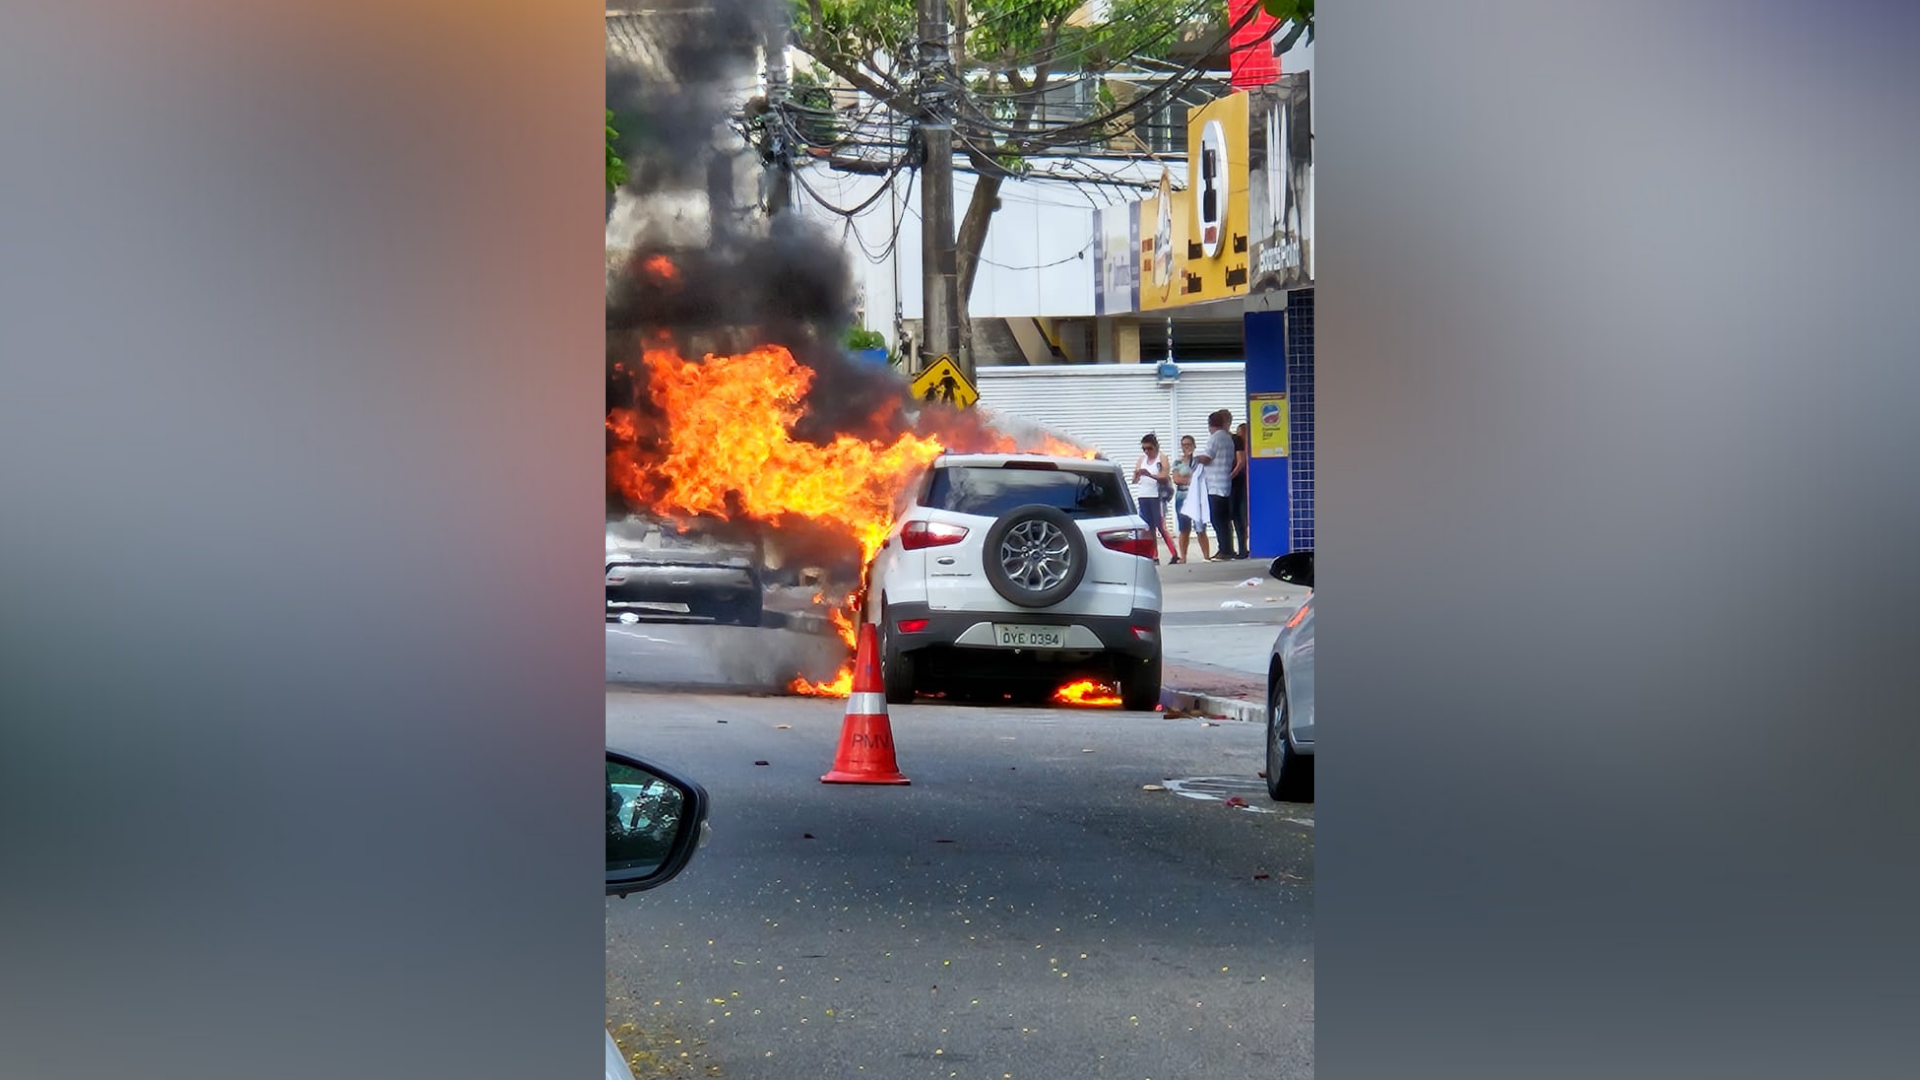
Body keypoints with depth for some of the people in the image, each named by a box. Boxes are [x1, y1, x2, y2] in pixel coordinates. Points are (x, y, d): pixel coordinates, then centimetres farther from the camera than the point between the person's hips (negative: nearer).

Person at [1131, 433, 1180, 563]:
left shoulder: (1161, 459, -2)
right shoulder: (1141, 460, 11)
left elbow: (1164, 478, -14)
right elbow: (1134, 481, 7)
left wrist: (1149, 474, -28)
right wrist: (1137, 474, -16)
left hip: (1157, 497, -5)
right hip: (1143, 497, 5)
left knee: (1161, 527, -10)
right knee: (1149, 528, 5)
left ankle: (1175, 555, -8)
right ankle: (1154, 557, 9)